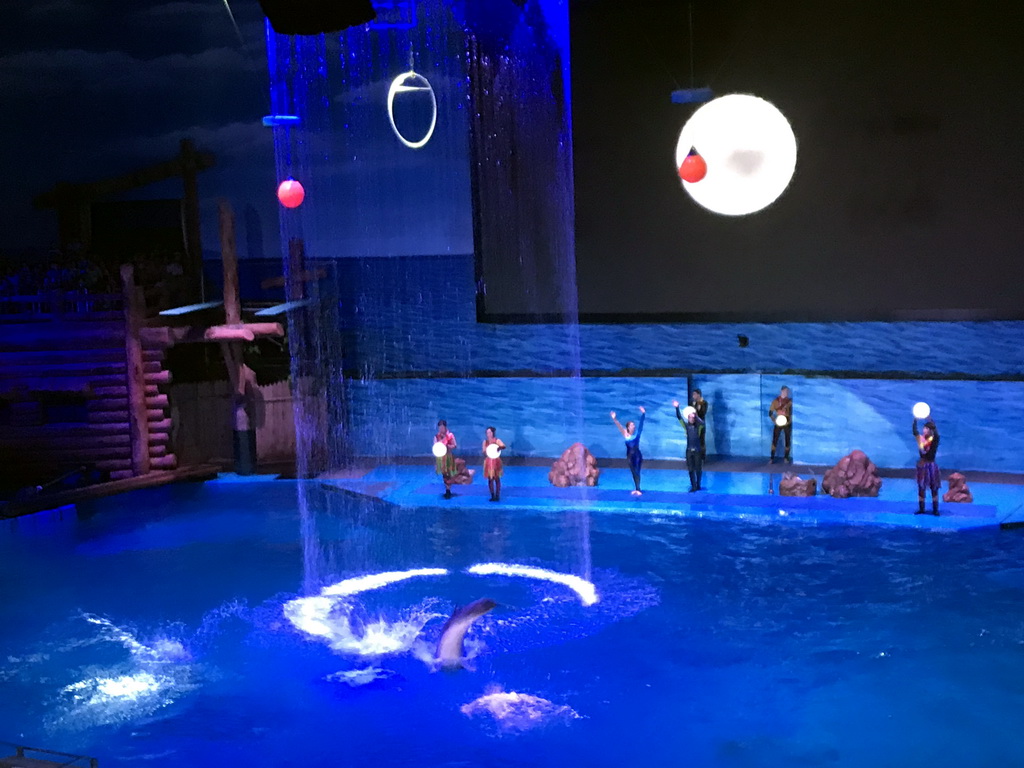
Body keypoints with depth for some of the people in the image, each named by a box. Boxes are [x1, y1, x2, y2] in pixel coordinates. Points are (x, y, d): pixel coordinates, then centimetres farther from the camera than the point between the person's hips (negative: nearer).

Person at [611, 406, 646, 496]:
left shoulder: (637, 433, -4)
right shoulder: (626, 434, -1)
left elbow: (641, 424, -11)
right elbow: (619, 426, -8)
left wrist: (643, 414, -21)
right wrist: (614, 419, -19)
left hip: (637, 455, -2)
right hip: (630, 456, 2)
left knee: (637, 472, -5)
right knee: (634, 472, 7)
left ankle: (638, 489, -7)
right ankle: (637, 489, 14)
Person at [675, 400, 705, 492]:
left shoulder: (698, 426, -4)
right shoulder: (686, 426, 1)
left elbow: (702, 422, -26)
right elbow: (679, 417, -7)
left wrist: (696, 416, -36)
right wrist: (677, 408, -19)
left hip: (697, 450, -2)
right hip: (689, 450, 2)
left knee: (698, 469, 6)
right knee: (691, 469, 3)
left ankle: (698, 485, 20)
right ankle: (693, 486, 9)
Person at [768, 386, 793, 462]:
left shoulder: (790, 401, 0)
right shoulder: (776, 401, 0)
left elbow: (793, 412, 0)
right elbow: (770, 413, 2)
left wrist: (790, 421, -13)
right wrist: (774, 421, -10)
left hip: (787, 424, 0)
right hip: (778, 423, 0)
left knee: (788, 440, 1)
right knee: (774, 440, -5)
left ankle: (786, 457, 11)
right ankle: (772, 458, -1)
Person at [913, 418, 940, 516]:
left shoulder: (934, 439, -7)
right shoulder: (920, 438, 0)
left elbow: (936, 434, -27)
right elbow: (915, 431, -15)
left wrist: (930, 420, -35)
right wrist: (915, 420, -28)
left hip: (931, 465, -3)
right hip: (922, 465, 3)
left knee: (934, 488, 2)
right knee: (921, 488, 7)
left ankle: (935, 509, 6)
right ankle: (921, 509, 14)